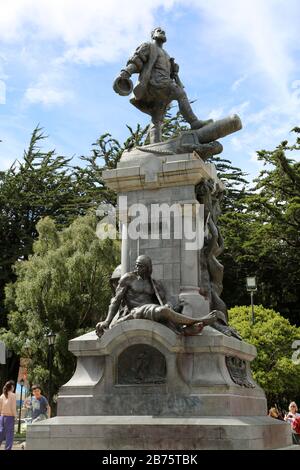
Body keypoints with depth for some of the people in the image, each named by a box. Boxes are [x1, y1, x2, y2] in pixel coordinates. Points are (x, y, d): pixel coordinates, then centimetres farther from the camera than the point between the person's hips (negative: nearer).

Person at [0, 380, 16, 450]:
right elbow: (13, 407, -12)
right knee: (9, 434, 1)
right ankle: (8, 449, 0)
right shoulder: (12, 395, -9)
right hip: (10, 417, -6)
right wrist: (15, 415, -2)